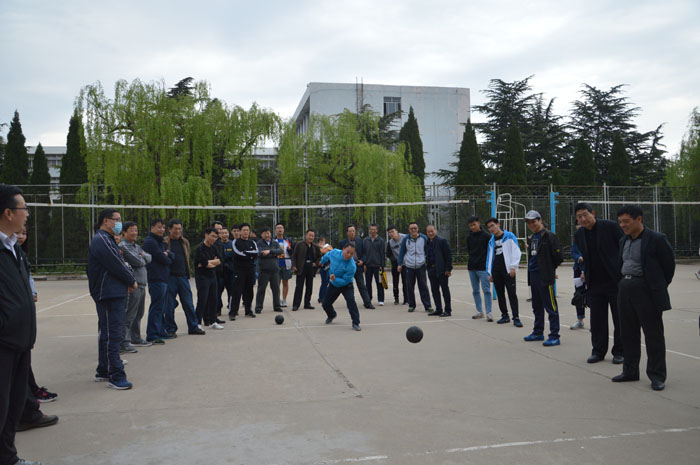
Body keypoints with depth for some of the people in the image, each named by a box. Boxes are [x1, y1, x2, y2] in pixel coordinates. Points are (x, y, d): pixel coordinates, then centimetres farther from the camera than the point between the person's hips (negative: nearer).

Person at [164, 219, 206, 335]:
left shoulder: (185, 242, 13)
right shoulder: (165, 242, -4)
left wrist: (187, 273, 13)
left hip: (183, 277, 4)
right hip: (170, 277, -4)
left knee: (189, 304, 6)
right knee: (169, 305, 3)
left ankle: (193, 327, 14)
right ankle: (170, 329, 14)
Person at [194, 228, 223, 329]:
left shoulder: (214, 248, 12)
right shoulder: (200, 248, -11)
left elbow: (220, 261, 4)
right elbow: (204, 262, -20)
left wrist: (209, 262, -10)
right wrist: (214, 262, -2)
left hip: (212, 276, 7)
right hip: (202, 276, -7)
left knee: (213, 299, 9)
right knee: (202, 300, -9)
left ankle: (212, 322, 17)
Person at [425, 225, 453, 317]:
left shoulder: (442, 241, -8)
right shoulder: (427, 242, 12)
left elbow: (448, 255, -11)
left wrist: (448, 269, -16)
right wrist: (428, 267, 9)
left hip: (441, 270, -7)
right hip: (432, 269, 7)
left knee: (445, 289, 0)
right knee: (434, 290, 10)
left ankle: (448, 310, 6)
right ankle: (438, 309, 19)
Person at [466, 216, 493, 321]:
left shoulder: (486, 236, -5)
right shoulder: (469, 238, 10)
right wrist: (472, 261, 9)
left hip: (483, 268, -6)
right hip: (472, 267, 6)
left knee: (486, 290, -7)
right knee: (475, 291, 10)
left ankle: (488, 312, -4)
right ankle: (479, 311, 18)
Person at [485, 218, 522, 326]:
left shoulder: (509, 236, -1)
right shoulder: (491, 241, 15)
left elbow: (516, 252, -7)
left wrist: (513, 267, -13)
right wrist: (490, 273, 13)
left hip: (508, 270, -6)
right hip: (496, 271, 6)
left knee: (512, 293, -7)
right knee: (500, 294, 9)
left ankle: (516, 317, -5)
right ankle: (505, 316, 18)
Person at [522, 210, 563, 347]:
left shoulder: (549, 236, -10)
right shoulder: (532, 238, 16)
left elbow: (558, 256, -12)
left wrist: (549, 270, 1)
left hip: (545, 278, -9)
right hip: (533, 276, 9)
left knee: (551, 307, -6)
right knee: (537, 307, 17)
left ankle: (554, 336, -2)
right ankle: (538, 332, 29)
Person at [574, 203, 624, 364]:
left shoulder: (610, 226, -10)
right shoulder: (578, 234, 6)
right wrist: (585, 272, 9)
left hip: (615, 281, -4)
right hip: (594, 283, 4)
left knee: (619, 319, 6)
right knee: (596, 320, 9)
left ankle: (619, 352, 18)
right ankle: (598, 351, 20)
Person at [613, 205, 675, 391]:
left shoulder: (656, 239, -10)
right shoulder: (624, 240, 12)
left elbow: (669, 265, -4)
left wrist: (659, 287, 2)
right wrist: (624, 283, 14)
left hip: (647, 291, -7)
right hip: (625, 289, 7)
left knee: (653, 334, 0)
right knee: (628, 333, 12)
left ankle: (657, 376, 10)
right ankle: (630, 371, 23)